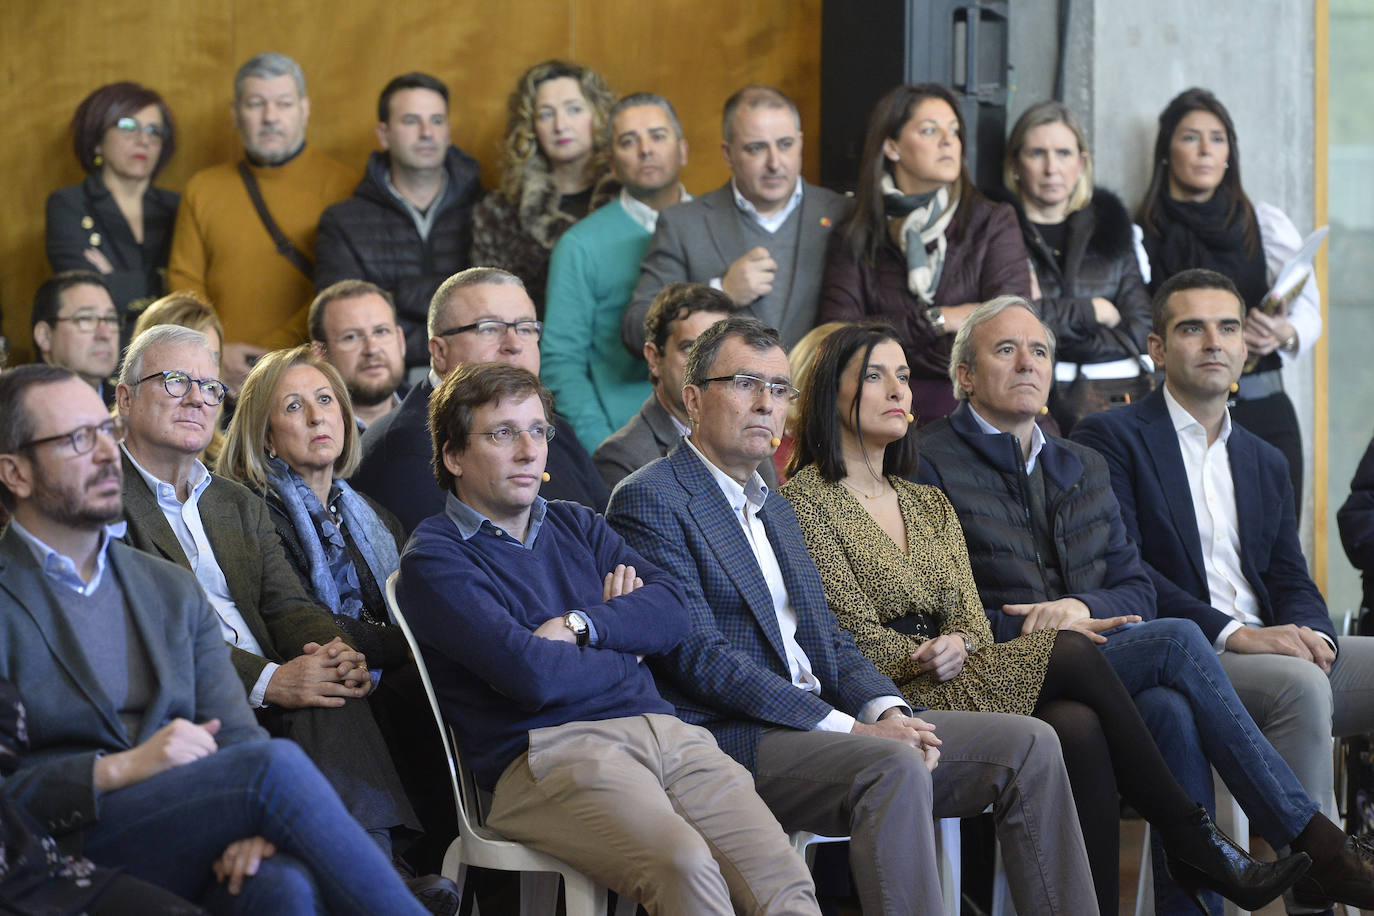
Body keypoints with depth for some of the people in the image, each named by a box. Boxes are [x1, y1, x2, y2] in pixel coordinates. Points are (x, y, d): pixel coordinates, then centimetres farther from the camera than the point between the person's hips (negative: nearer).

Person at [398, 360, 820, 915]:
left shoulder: (578, 526, 26)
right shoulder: (434, 560, 4)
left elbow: (671, 613, 11)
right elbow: (531, 675, -10)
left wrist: (581, 625, -6)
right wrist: (626, 652, 7)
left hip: (662, 728, 6)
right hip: (549, 750, -6)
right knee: (684, 865, -35)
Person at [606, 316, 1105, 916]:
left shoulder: (776, 510, 24)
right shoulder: (649, 500, -5)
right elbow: (698, 657, -15)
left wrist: (886, 709, -3)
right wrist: (851, 729, -19)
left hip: (815, 724, 9)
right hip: (730, 737, -9)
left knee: (1028, 745, -3)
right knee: (895, 767, -35)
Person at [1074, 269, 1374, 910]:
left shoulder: (1264, 462, 25)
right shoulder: (1110, 439, 3)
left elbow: (1292, 581, 16)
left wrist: (1310, 634, -10)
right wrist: (1233, 634, -20)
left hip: (1271, 651, 7)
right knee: (1299, 684, -34)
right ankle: (1320, 869, -29)